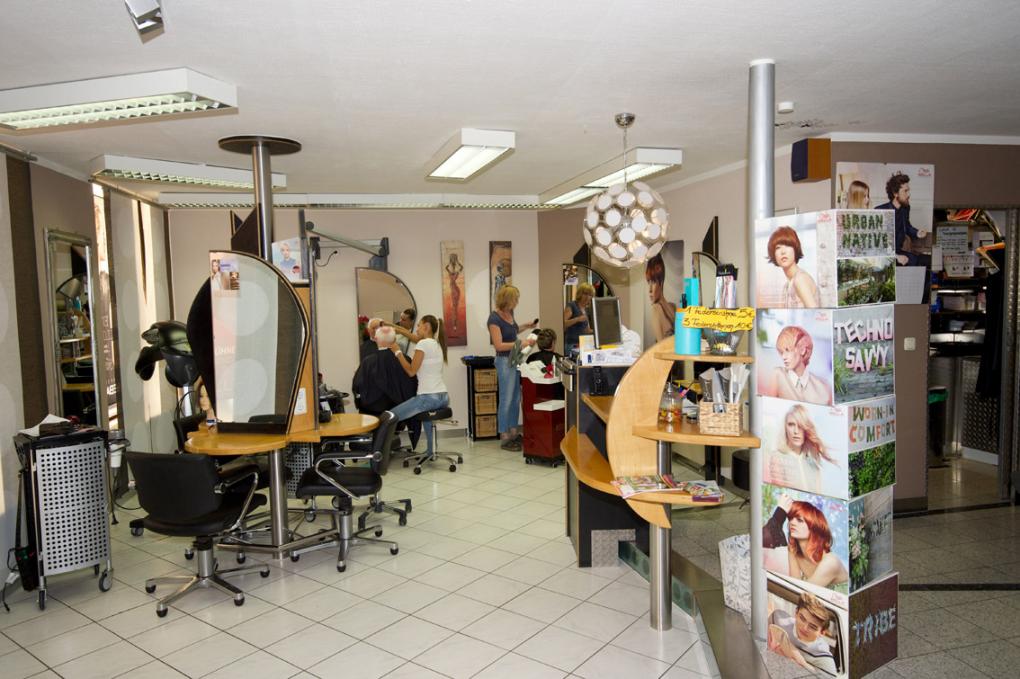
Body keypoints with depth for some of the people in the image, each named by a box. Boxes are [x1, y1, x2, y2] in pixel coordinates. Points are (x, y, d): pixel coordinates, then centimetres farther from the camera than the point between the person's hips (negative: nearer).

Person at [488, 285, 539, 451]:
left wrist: (525, 327, 11)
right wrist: (521, 343, -26)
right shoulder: (494, 318, -19)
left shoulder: (509, 313, 6)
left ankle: (514, 432, 23)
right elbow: (499, 345, -22)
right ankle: (504, 438, 6)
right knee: (506, 400, -2)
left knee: (516, 398, 13)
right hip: (505, 361, -8)